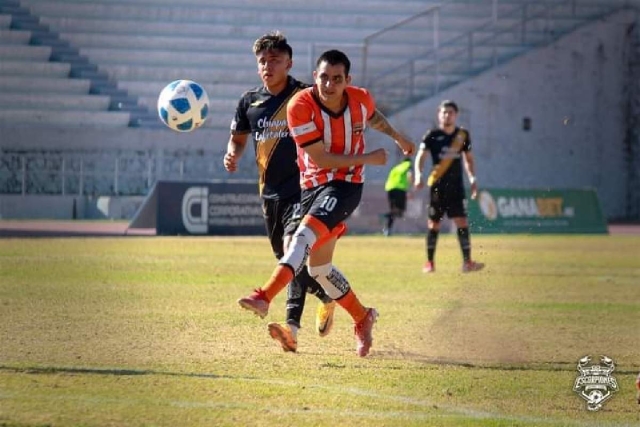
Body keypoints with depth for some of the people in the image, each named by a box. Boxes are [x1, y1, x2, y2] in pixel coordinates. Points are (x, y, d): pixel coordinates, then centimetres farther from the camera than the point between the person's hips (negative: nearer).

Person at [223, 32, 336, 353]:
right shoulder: (249, 101, 7)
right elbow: (238, 137, 19)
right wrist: (232, 155, -2)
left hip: (302, 188, -6)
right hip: (270, 191, 6)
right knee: (288, 259, 12)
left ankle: (292, 326, -18)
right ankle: (327, 295, 32)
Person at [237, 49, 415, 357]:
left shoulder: (361, 100, -6)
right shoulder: (300, 106, -16)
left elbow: (373, 118, 22)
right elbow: (321, 159, -15)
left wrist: (398, 138, 38)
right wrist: (368, 159, -10)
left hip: (346, 184, -2)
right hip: (313, 184, 2)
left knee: (307, 231, -28)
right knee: (318, 264, 7)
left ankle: (265, 296, -45)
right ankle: (362, 318, 28)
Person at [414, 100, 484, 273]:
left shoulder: (463, 134, 7)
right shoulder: (432, 135, -2)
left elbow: (468, 159, 18)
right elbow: (420, 156, -7)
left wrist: (472, 179, 7)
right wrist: (419, 175, -23)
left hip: (456, 186, 2)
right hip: (437, 186, -2)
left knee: (462, 222, -9)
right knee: (433, 225, 4)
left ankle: (467, 262, -11)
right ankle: (430, 262, 15)